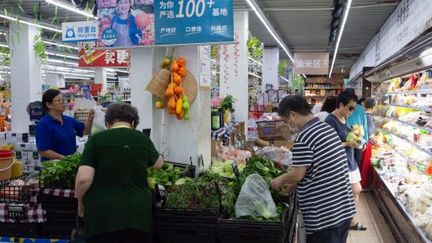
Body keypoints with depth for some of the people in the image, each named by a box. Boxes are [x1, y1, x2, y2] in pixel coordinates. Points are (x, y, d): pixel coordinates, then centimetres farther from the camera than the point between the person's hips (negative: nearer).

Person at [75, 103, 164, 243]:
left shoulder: (96, 139, -3)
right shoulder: (143, 139, 6)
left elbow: (83, 179, -10)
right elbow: (159, 163, 24)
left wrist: (81, 202, 8)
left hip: (102, 213, -2)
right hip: (137, 212, 2)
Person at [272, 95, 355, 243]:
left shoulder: (304, 136, -17)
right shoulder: (328, 128, 10)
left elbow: (297, 174, -17)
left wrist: (281, 180, 3)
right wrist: (294, 183, 20)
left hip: (324, 216, -8)